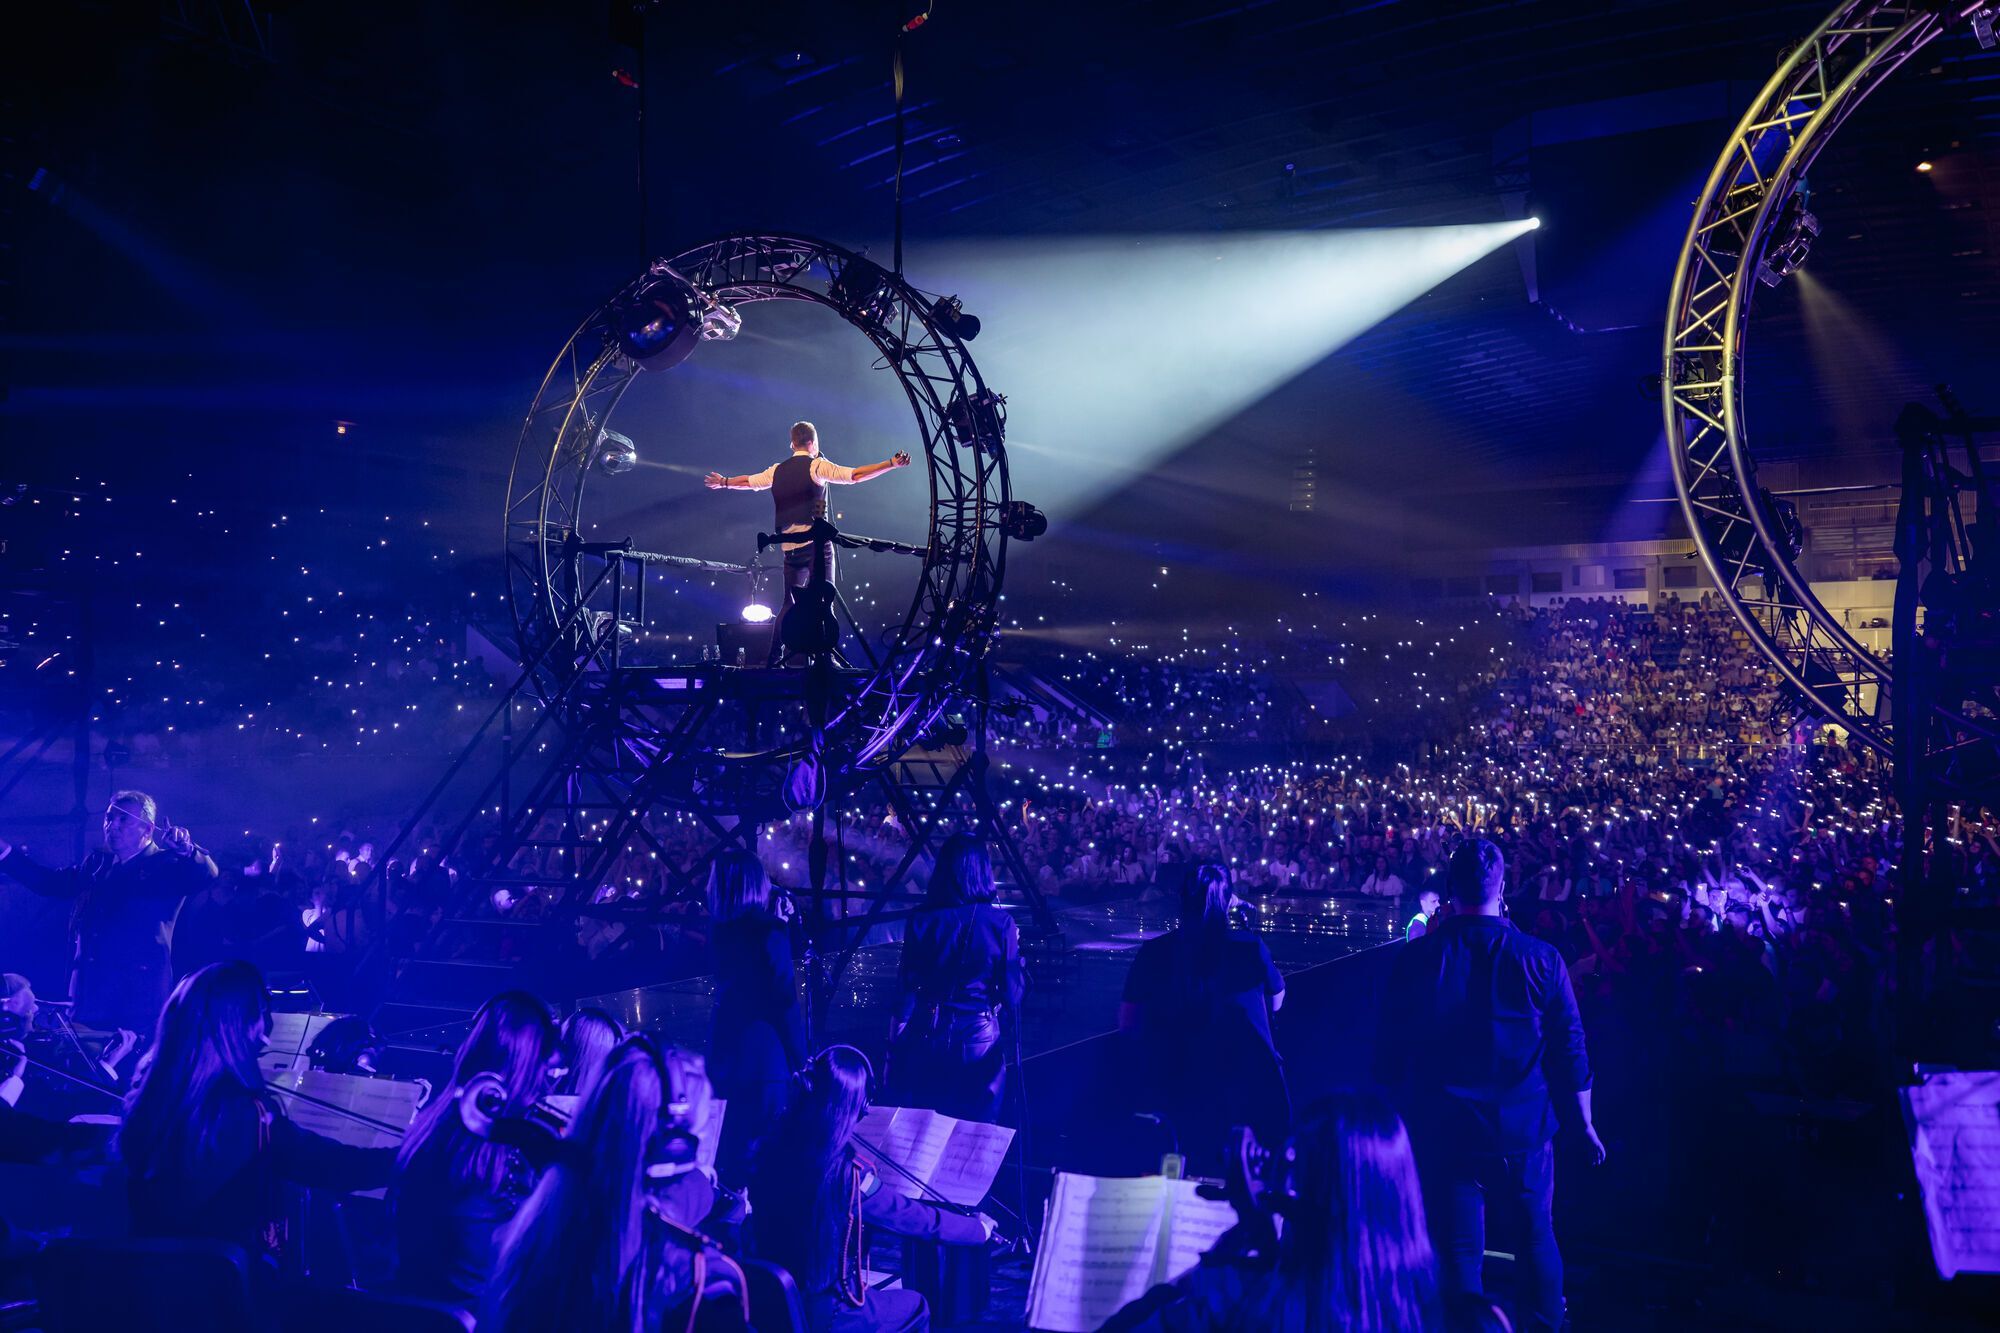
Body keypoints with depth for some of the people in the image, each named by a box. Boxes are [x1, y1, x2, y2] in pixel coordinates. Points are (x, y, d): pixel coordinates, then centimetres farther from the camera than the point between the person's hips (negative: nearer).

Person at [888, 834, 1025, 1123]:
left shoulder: (921, 921, -5)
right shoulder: (1001, 923, -8)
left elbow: (905, 991, -4)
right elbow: (1012, 995, -7)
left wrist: (895, 1049, 3)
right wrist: (1016, 949, 8)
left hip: (926, 1039, 2)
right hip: (979, 1041, -1)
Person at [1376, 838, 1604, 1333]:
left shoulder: (1413, 961, -8)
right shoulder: (1541, 959, -9)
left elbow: (1389, 1057, -2)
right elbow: (1571, 1054, -4)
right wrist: (1584, 1124, 9)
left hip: (1443, 1133, -1)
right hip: (1524, 1131, 1)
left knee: (1459, 1251, 7)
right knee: (1537, 1236, 21)